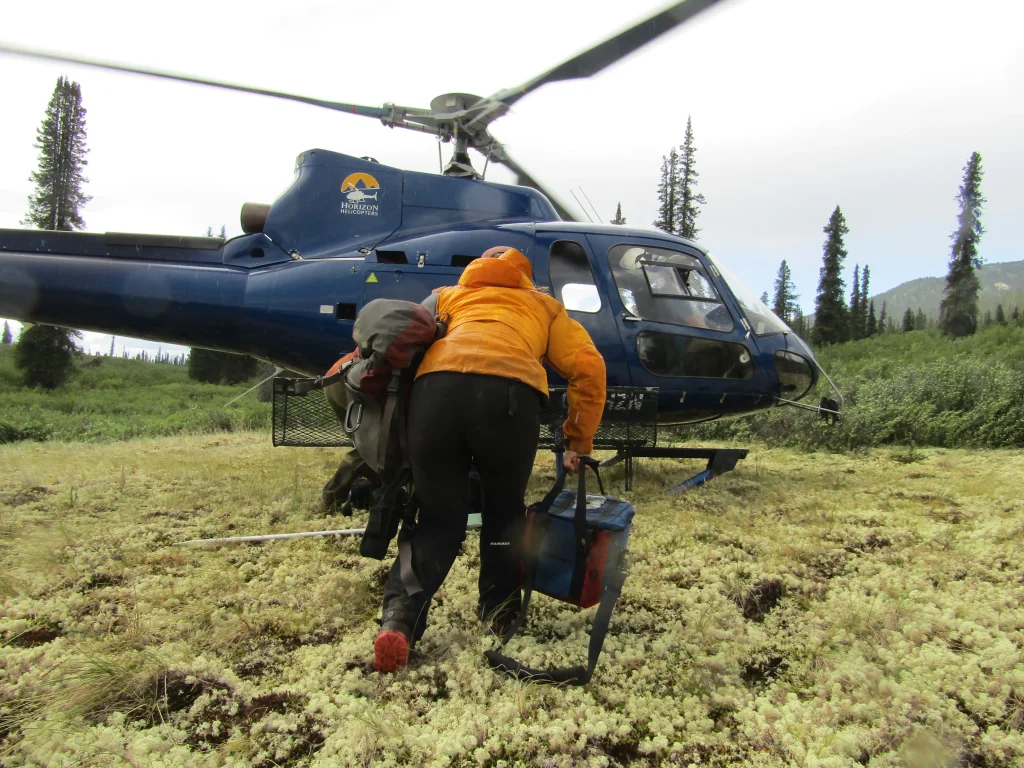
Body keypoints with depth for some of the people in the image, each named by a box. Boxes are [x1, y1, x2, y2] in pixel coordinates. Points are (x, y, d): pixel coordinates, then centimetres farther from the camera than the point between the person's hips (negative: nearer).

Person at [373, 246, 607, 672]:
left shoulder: (447, 296, 38)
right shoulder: (543, 304, 34)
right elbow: (588, 366, 20)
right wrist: (579, 442, 25)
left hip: (435, 388, 1)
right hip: (509, 394, -1)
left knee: (440, 520, 14)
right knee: (505, 509, 26)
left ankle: (401, 611, -6)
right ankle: (499, 605, 27)